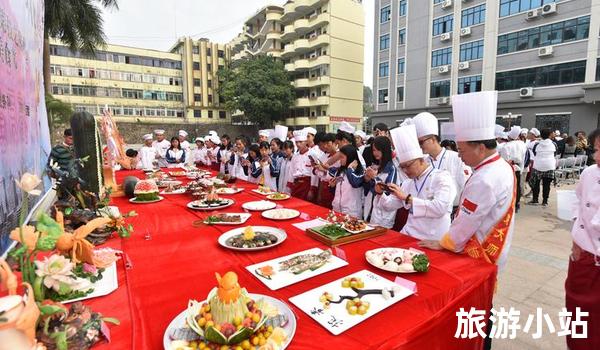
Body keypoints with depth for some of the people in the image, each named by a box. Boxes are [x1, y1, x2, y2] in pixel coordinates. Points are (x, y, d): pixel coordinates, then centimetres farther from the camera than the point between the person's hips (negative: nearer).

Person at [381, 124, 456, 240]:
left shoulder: (442, 177, -6)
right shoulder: (408, 183, 12)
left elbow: (440, 208, -20)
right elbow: (391, 206, 16)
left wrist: (407, 198, -19)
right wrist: (381, 194, -3)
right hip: (409, 235, 5)